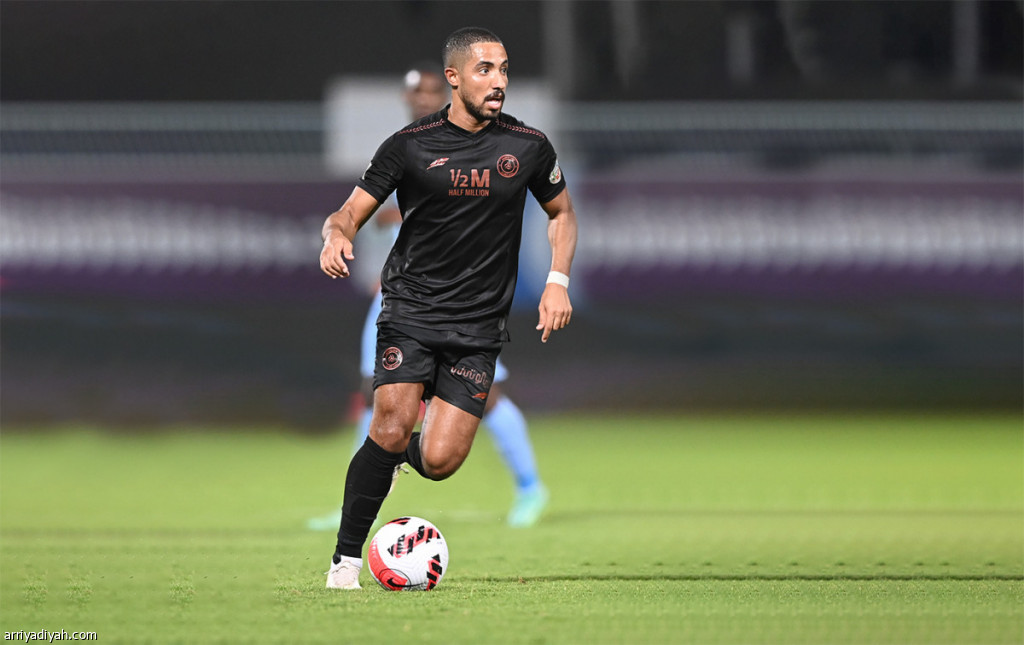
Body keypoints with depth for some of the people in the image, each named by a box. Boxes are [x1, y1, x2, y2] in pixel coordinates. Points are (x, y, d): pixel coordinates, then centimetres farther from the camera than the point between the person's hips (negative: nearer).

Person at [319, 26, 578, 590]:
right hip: (410, 311, -2)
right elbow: (350, 212, -1)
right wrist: (336, 236, -25)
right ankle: (346, 559, -6)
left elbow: (561, 212, 18)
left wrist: (558, 281, 3)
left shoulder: (527, 146, 2)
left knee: (438, 463, -9)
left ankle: (404, 452, 30)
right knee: (391, 429, -21)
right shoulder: (411, 144, -4)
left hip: (478, 326, 2)